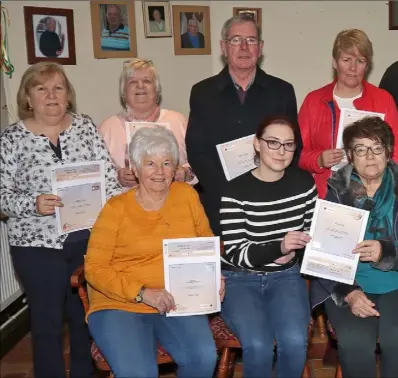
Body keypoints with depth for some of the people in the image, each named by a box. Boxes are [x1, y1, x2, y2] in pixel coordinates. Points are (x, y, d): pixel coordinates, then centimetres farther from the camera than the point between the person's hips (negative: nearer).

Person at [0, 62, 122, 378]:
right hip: (38, 244, -2)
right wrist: (32, 204, -21)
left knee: (86, 316, 16)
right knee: (48, 322, 9)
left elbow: (109, 177, 3)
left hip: (88, 239, 3)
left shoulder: (85, 126, 4)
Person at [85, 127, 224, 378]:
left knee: (204, 357, -23)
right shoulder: (116, 209, -5)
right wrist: (144, 293, -17)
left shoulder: (187, 195, 5)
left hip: (176, 304, 3)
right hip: (119, 306, -3)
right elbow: (95, 268, -7)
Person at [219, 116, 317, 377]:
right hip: (240, 279, -3)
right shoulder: (235, 191, -13)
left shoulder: (304, 183, 0)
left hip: (286, 276, 3)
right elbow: (236, 253, -15)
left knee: (295, 341, -22)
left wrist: (294, 252, -8)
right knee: (258, 346, -25)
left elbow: (313, 230, 14)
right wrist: (279, 247, -32)